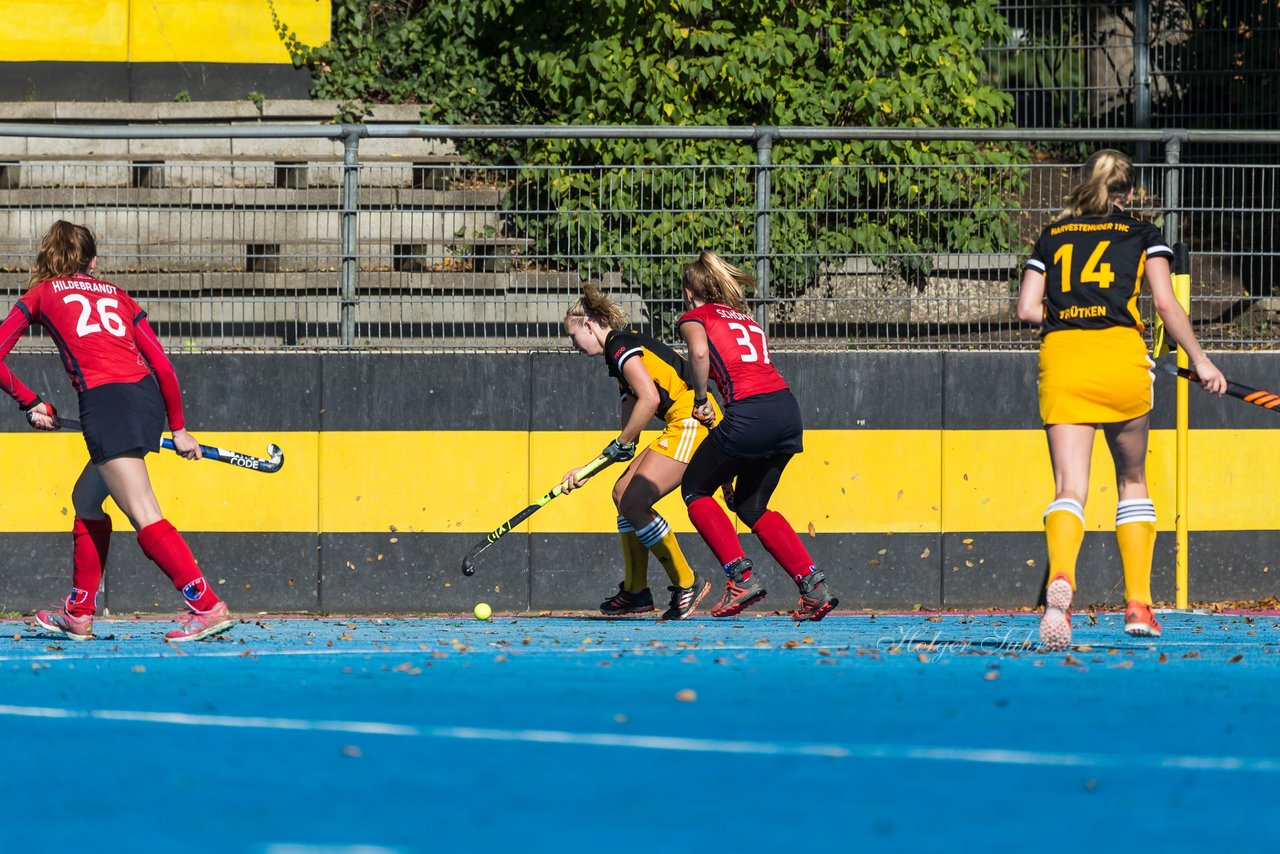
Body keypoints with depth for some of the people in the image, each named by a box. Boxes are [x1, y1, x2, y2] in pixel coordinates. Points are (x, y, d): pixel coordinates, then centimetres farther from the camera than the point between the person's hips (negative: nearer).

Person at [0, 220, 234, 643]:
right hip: (147, 398, 6)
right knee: (85, 500, 23)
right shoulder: (117, 296, 24)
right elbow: (162, 365, 17)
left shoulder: (41, 294, 17)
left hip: (107, 399, -6)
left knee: (145, 517, -13)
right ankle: (78, 615, 28)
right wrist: (178, 428, 23)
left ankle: (207, 607, -26)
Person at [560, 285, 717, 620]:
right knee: (623, 492, 14)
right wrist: (587, 471, 22)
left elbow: (650, 398, -21)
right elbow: (630, 437, 25)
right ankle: (635, 591, 20)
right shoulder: (621, 351, 24)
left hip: (692, 422, -11)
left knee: (634, 503, -12)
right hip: (684, 428, 11)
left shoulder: (621, 345, -7)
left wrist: (622, 443, -10)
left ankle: (687, 584, -3)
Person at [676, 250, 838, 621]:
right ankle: (813, 585, 10)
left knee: (695, 490, 15)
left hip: (751, 414, -6)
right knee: (751, 505, 22)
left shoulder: (695, 317, 9)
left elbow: (700, 352, -15)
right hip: (788, 408, 6)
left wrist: (701, 400, 0)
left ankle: (741, 577, 1)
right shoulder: (746, 319, 28)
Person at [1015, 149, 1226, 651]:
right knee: (1132, 481, 18)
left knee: (1069, 489, -8)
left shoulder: (1052, 237, 18)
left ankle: (1060, 579, -37)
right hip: (1121, 358, -1)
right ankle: (1138, 605, 14)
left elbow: (1027, 309, 11)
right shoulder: (1143, 235, 12)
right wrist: (1200, 361, 9)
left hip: (1061, 356, 1)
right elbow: (1166, 303, 2)